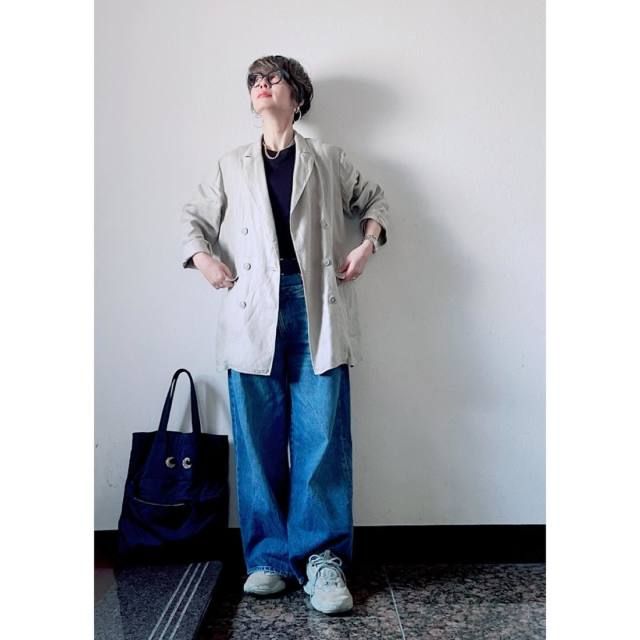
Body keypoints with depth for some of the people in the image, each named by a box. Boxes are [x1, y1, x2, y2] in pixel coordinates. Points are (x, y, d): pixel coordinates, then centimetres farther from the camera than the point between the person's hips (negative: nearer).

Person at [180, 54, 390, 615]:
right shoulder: (231, 166, 20)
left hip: (317, 308, -1)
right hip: (254, 312, 2)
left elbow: (374, 200, 23)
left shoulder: (327, 159, 16)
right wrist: (202, 256, 1)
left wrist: (368, 243, 5)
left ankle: (323, 558, 4)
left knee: (321, 437, -5)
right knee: (259, 440, 2)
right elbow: (194, 217, 21)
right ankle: (270, 556, 12)